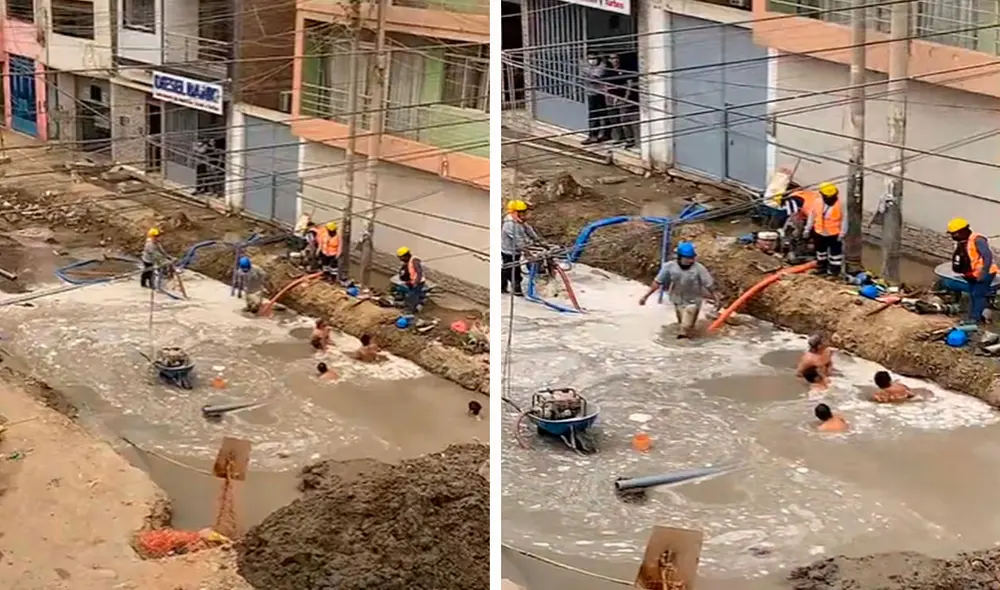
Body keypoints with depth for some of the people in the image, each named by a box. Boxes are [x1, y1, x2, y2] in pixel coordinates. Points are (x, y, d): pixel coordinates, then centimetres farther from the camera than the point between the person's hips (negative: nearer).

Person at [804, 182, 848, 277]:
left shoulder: (839, 204, -18)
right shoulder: (817, 203, -9)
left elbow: (844, 219, -11)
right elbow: (811, 216, 3)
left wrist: (842, 233, -12)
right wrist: (808, 229, 7)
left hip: (834, 234, -4)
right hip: (820, 232, 4)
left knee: (835, 251, 4)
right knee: (820, 250, 21)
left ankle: (834, 269, 17)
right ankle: (822, 267, 41)